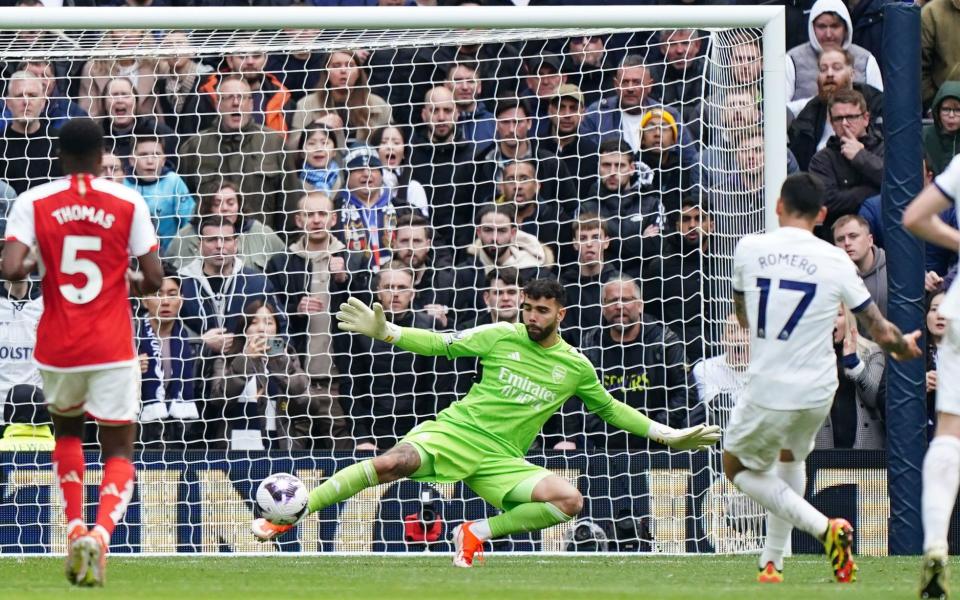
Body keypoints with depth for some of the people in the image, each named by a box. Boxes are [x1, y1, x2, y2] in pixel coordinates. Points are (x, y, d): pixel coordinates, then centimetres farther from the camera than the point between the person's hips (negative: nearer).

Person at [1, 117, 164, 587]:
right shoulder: (128, 202, -3)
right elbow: (153, 280, -5)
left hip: (58, 349, 1)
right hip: (112, 350, -1)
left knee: (66, 429, 29)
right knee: (119, 452, 7)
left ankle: (75, 528, 14)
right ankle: (100, 532, -21)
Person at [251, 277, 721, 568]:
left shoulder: (575, 367, 9)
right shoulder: (502, 337, 2)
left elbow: (610, 409, 22)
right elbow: (443, 345, 5)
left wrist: (668, 435, 17)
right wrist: (385, 332, -6)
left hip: (501, 459, 3)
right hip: (455, 432, -3)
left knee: (570, 501, -20)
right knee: (394, 463, -31)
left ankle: (479, 532, -4)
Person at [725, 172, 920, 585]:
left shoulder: (749, 249, -4)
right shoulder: (835, 261, -4)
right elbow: (883, 333, 0)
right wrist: (905, 347, 24)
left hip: (768, 390, -3)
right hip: (818, 392, 3)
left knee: (738, 468, 18)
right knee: (790, 456, 31)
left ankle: (823, 527, -4)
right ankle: (772, 563, 29)